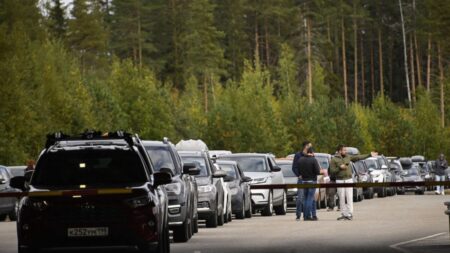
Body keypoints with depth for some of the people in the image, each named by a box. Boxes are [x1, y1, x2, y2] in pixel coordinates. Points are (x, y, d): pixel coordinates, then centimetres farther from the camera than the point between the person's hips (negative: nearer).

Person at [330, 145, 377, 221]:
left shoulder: (348, 157, 9)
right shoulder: (334, 159, -2)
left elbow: (359, 157, 12)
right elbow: (332, 171, -5)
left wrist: (369, 155, 12)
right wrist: (340, 167, -18)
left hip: (349, 180, 2)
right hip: (340, 181, -2)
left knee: (349, 197, -5)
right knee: (342, 198, 1)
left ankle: (350, 214, -5)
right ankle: (344, 214, 9)